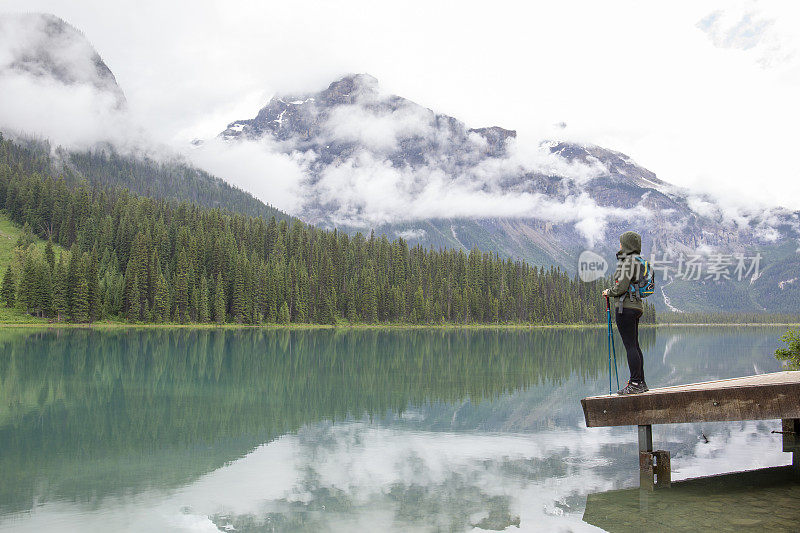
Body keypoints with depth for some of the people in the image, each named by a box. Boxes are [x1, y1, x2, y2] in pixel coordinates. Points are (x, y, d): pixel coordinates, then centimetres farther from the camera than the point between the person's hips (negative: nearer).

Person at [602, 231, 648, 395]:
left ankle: (635, 384, -6)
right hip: (637, 306, 10)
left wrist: (608, 292, -1)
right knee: (634, 345, 13)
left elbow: (622, 286, -19)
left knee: (630, 346, -7)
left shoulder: (628, 261, -13)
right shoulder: (638, 261, 17)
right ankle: (641, 383, 17)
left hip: (625, 306, -10)